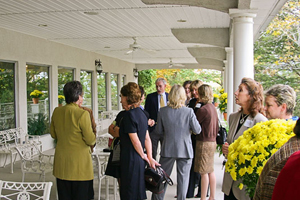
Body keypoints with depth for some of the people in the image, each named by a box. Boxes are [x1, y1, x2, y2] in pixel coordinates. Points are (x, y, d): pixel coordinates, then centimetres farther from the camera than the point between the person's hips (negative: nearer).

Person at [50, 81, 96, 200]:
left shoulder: (56, 112, 0)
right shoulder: (83, 114, -18)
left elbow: (53, 134, 12)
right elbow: (90, 140, -15)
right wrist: (93, 139, 6)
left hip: (61, 163, 6)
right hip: (79, 163, -6)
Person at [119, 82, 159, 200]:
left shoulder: (129, 114, -16)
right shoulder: (141, 113, 11)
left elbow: (135, 140, -18)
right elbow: (147, 138, 10)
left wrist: (143, 155, -4)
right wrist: (150, 158, 10)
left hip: (130, 160, -9)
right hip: (140, 161, 9)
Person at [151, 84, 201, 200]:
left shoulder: (163, 111, -7)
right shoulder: (189, 112, -13)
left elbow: (159, 131, 1)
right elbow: (197, 130, -6)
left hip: (168, 149, 2)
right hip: (185, 150, -2)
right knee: (183, 178, 9)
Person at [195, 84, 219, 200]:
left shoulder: (203, 109, -17)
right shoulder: (213, 107, 8)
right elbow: (217, 126, 14)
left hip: (204, 142, -9)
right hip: (212, 141, 9)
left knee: (204, 172, -2)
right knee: (210, 171, 14)